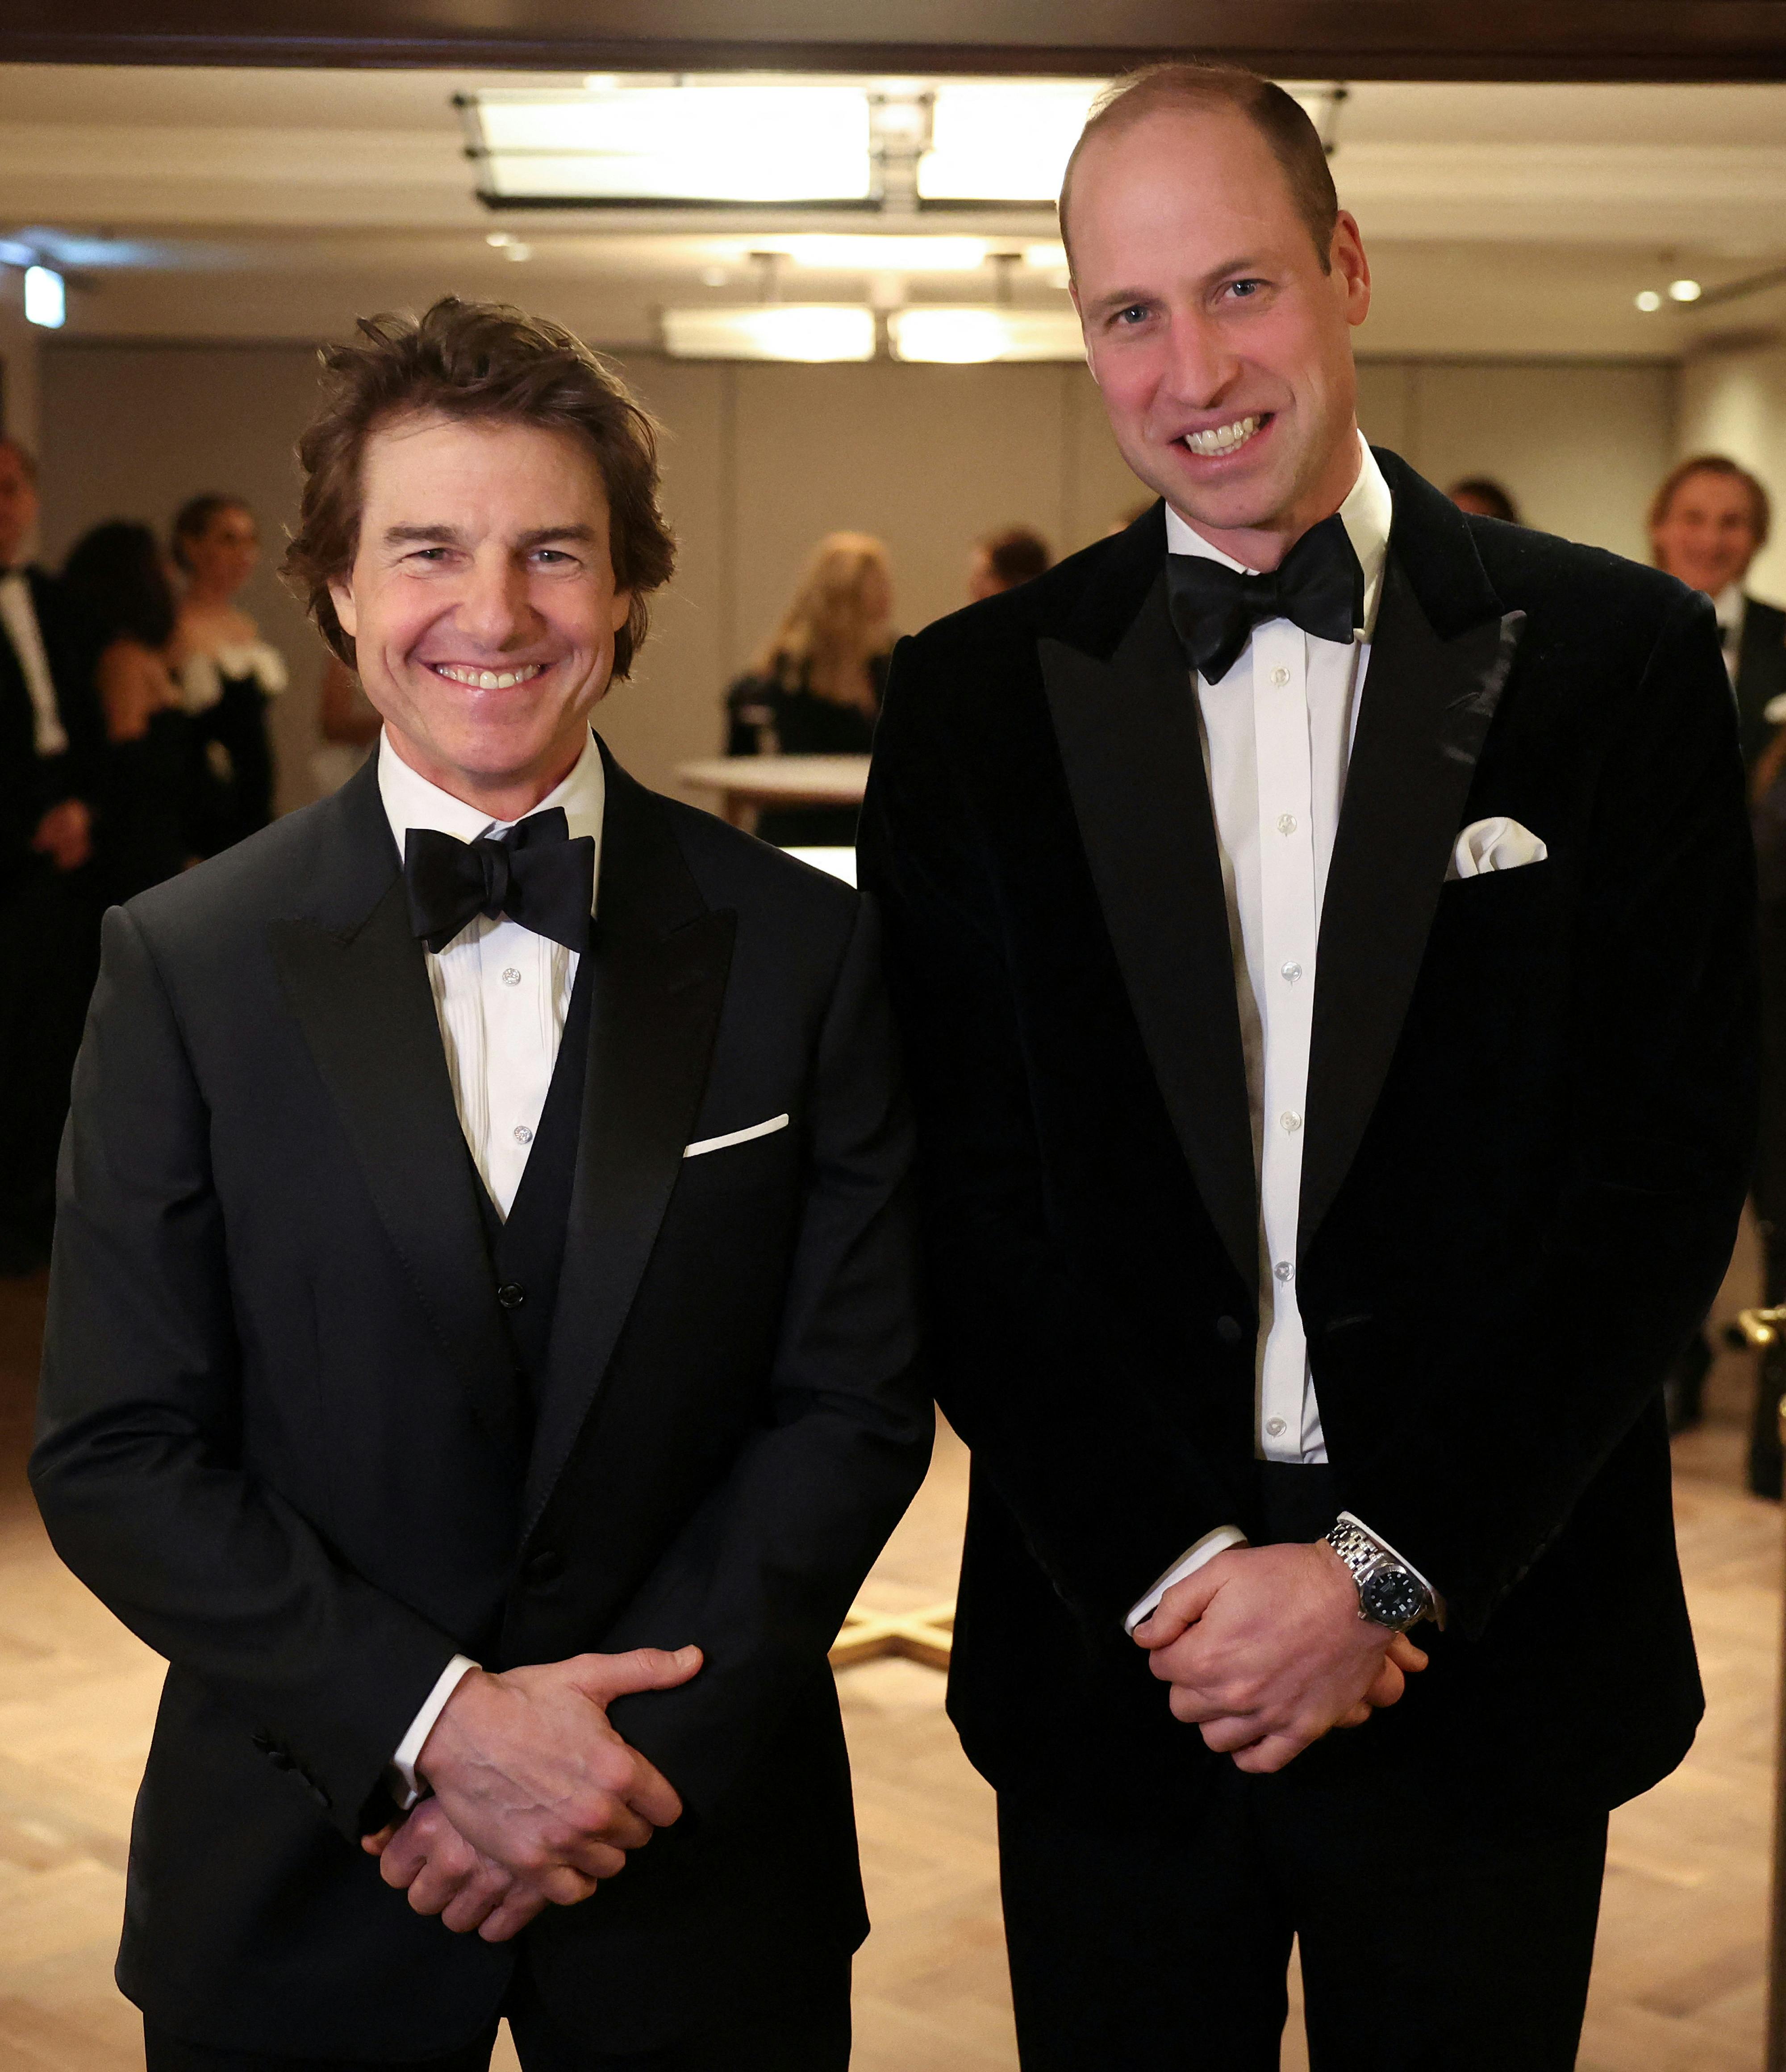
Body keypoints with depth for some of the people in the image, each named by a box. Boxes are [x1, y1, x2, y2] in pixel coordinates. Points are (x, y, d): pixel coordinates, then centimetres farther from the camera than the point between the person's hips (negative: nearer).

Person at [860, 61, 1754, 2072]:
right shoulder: (978, 697, 1)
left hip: (1489, 1643, 0)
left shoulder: (1618, 657, -3)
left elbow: (1669, 1157, -6)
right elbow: (963, 1186, -2)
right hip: (1111, 1649, 1)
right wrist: (1172, 1571, -11)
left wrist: (1392, 1568, -11)